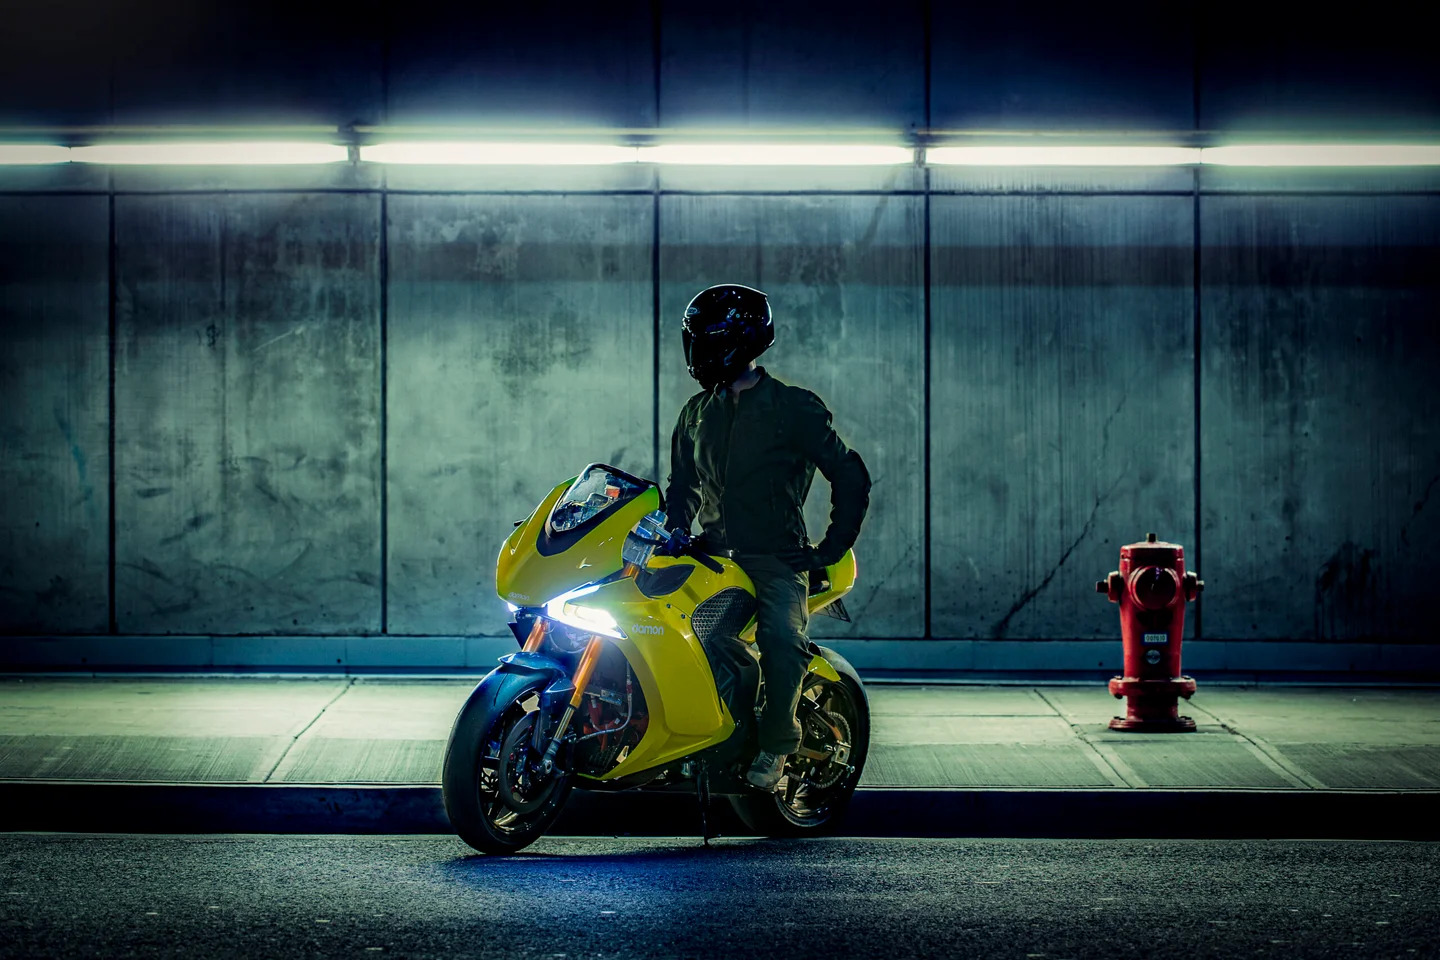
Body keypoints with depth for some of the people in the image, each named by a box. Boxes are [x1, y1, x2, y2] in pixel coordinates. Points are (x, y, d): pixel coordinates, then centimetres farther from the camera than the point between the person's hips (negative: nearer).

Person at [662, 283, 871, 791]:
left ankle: (774, 747, -12)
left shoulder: (795, 408, -1)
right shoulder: (698, 412, 16)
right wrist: (675, 530, 5)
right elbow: (683, 482, 26)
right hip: (712, 554, 5)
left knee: (782, 640, -31)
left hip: (775, 559, -5)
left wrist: (831, 550, -6)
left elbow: (850, 478, 1)